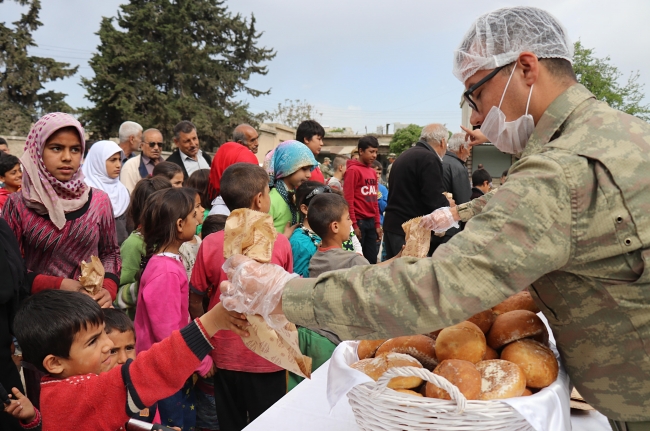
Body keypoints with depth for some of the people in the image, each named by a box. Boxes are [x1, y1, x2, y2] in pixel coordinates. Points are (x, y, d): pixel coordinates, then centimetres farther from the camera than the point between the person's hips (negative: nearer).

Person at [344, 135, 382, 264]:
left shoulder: (373, 172, 14)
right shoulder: (353, 170, -9)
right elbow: (348, 200, -13)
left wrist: (377, 224, 12)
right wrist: (354, 225, -16)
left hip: (371, 222, 7)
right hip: (359, 221, -7)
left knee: (372, 260, 11)